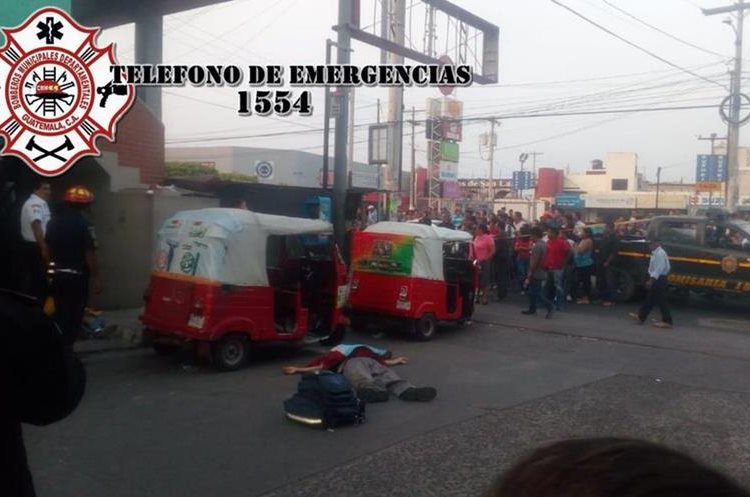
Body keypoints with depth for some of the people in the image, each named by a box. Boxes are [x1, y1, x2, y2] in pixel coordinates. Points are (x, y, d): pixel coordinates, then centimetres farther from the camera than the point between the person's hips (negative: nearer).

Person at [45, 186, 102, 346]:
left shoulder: (54, 222, 6)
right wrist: (96, 278, -12)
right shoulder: (84, 225, -15)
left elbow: (49, 249, 13)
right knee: (73, 316, 3)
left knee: (60, 313, 17)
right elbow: (90, 254, -17)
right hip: (77, 276, -6)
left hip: (58, 275, 6)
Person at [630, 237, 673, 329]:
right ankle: (641, 317, 21)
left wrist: (651, 280, -25)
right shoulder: (658, 253, 15)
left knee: (661, 301, -6)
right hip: (658, 279, 11)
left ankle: (667, 321, -1)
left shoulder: (659, 254, -18)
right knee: (650, 299, 14)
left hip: (658, 279, -11)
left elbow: (659, 269, -24)